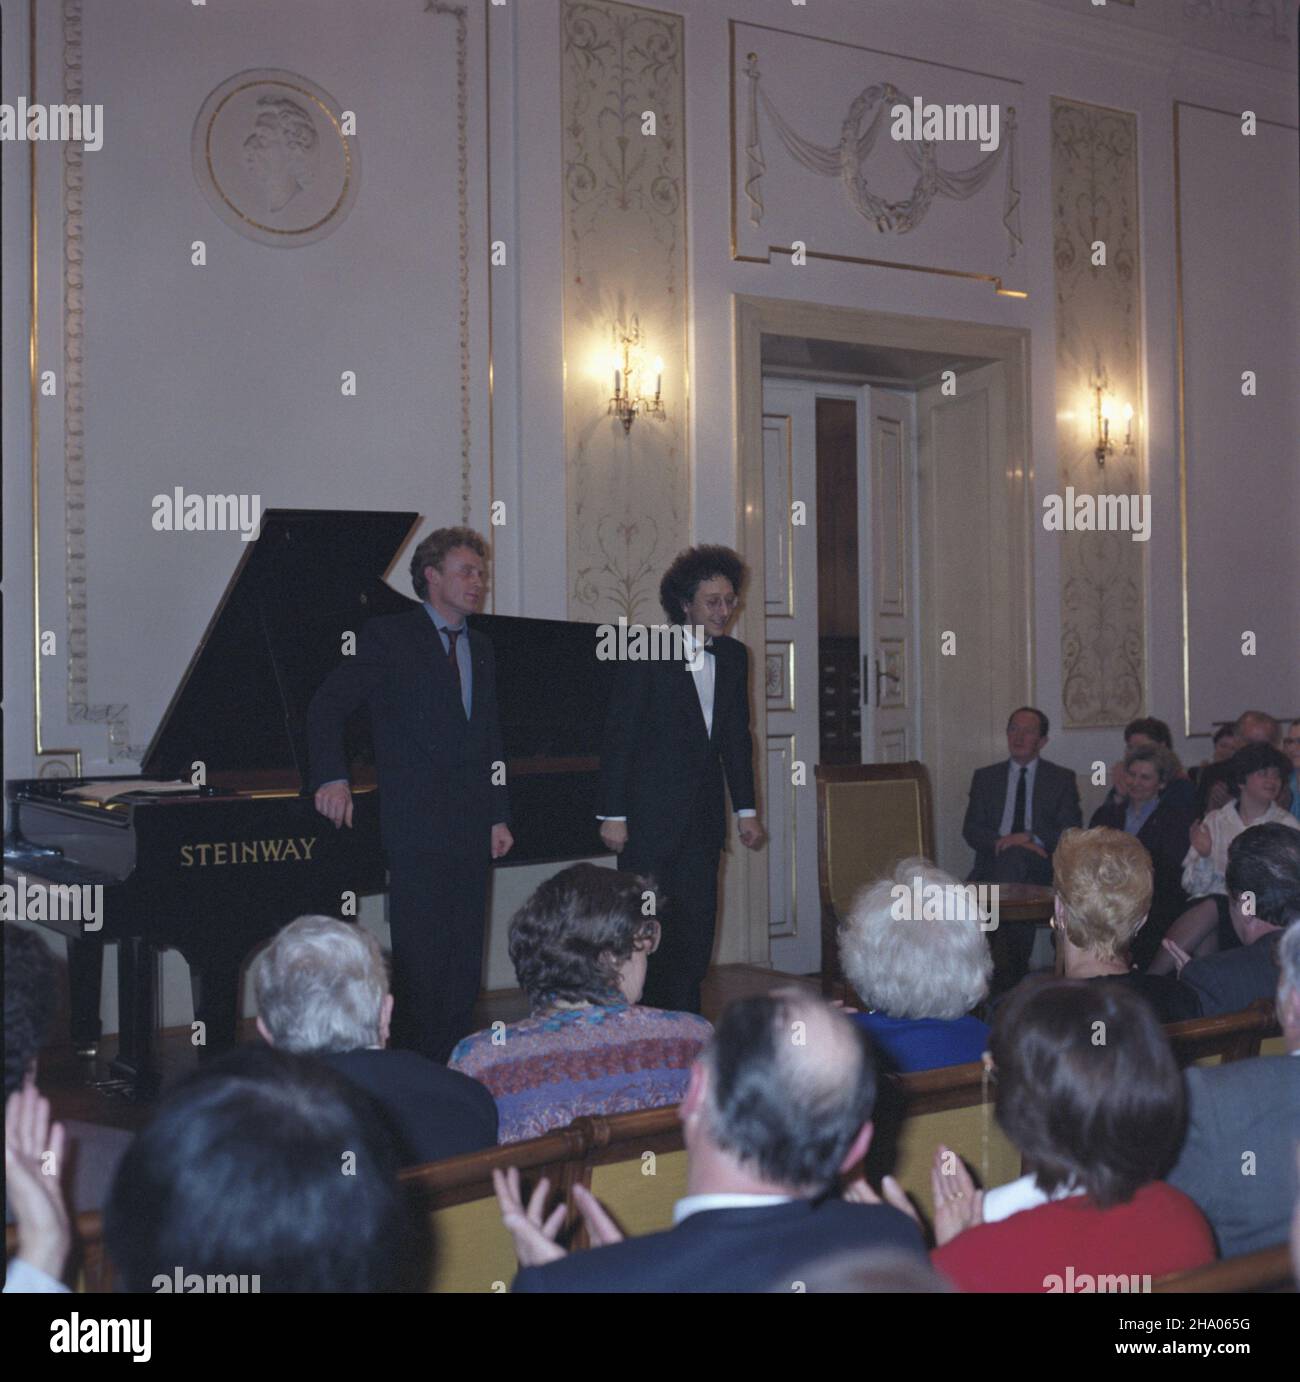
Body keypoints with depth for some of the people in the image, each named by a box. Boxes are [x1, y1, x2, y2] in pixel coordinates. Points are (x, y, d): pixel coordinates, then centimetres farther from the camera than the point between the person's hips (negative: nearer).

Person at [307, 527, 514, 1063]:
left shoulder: (478, 648, 17)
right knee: (420, 960, -5)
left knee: (465, 962, 8)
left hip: (471, 828, 6)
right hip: (417, 827, -6)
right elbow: (326, 707, -7)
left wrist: (499, 816, 13)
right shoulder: (389, 637, -3)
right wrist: (332, 778, -20)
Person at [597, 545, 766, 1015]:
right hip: (650, 814, -5)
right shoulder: (647, 654, -8)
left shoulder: (733, 656, 10)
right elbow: (618, 737, -9)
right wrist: (613, 814, -12)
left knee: (696, 928, 5)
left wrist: (746, 808, 12)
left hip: (703, 816, 6)